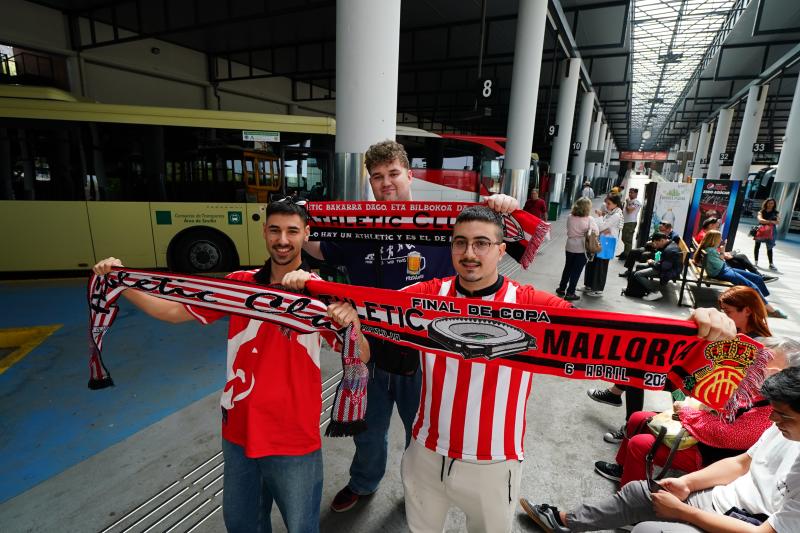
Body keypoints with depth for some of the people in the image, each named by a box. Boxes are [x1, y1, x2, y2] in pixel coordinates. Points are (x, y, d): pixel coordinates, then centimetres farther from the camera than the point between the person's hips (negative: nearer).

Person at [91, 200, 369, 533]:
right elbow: (175, 311, 3)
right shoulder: (239, 284, -4)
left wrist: (352, 322, -41)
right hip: (238, 433, 4)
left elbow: (361, 358, -20)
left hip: (294, 442, -3)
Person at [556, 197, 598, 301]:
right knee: (576, 271, 5)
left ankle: (562, 288, 30)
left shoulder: (570, 217, -5)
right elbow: (596, 233, -14)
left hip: (570, 247, 4)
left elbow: (568, 230, 2)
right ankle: (570, 293, 9)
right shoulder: (589, 220, -14)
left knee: (567, 268, 20)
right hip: (582, 249, -4)